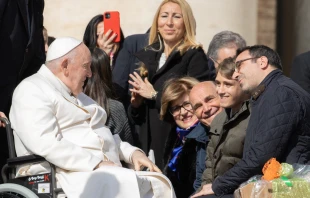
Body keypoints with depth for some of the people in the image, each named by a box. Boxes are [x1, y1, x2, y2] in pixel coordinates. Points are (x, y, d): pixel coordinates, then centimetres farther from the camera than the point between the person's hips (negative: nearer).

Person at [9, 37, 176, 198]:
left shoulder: (77, 95, 27)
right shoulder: (32, 91, -4)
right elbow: (46, 143, -19)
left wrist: (132, 153, 10)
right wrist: (97, 165, -20)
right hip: (70, 177, -8)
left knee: (159, 184, -17)